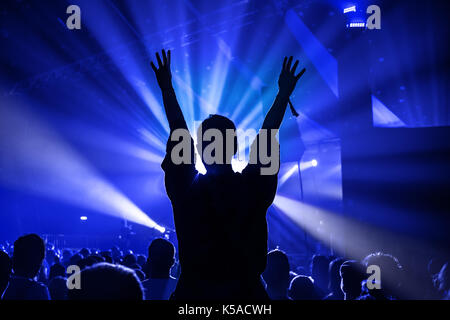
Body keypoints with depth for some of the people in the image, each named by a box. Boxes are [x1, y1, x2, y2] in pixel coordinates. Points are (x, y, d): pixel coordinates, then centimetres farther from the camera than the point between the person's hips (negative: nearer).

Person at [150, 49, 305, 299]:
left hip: (193, 291, 0)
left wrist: (167, 88, 15)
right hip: (245, 291, 0)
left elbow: (179, 136, 3)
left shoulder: (186, 188, -9)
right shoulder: (252, 188, -10)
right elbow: (266, 140, 3)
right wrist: (284, 93, 16)